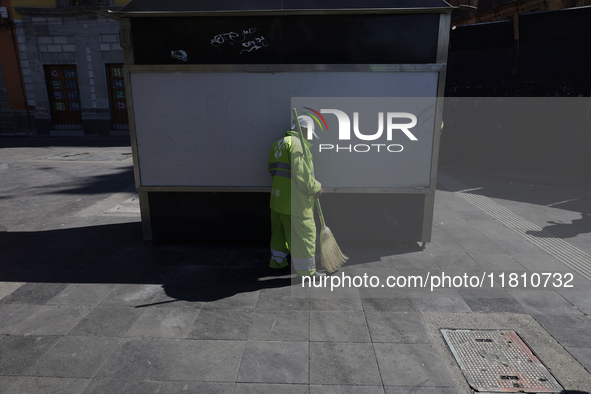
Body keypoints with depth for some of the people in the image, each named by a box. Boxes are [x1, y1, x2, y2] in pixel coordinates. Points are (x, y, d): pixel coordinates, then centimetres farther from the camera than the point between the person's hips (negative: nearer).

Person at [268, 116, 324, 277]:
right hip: (294, 201, -10)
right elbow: (300, 171, -24)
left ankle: (277, 261, 38)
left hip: (278, 198, 10)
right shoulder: (295, 143, -14)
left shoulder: (277, 145, 17)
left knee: (280, 231, 23)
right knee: (303, 235, 1)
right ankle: (306, 272, 11)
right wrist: (314, 187, -13)